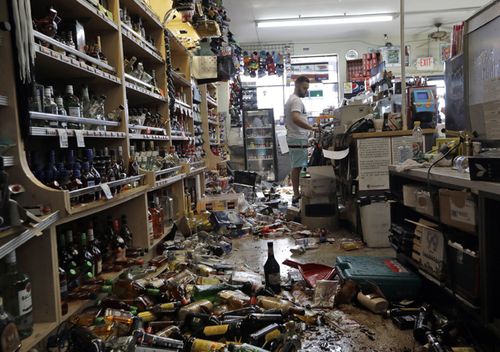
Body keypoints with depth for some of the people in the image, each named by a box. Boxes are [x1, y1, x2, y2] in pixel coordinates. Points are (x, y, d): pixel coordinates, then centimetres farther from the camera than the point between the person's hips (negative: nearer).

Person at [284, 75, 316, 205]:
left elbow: (287, 121, 26)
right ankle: (297, 196, -5)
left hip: (293, 137, 11)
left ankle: (296, 194, 18)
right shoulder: (297, 100, -14)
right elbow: (296, 119, -30)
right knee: (297, 167, -8)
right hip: (299, 139, -11)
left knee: (295, 167, 12)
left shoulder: (290, 100, 20)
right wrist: (312, 128, -34)